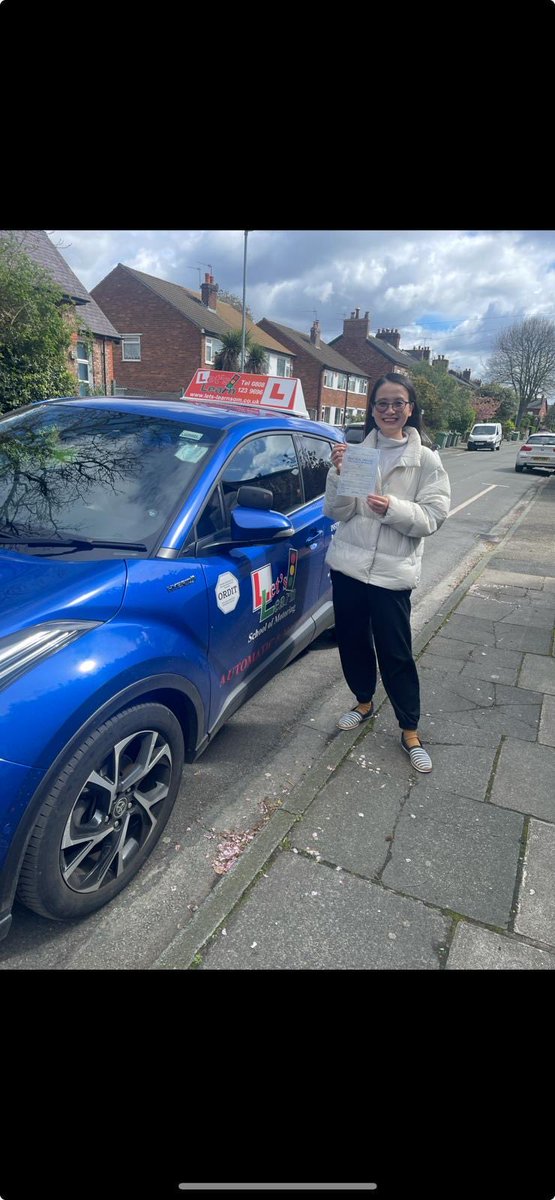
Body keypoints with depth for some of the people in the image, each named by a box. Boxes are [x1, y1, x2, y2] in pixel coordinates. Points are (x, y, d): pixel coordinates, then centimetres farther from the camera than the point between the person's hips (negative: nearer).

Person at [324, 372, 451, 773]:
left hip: (392, 572, -3)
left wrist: (392, 508, -23)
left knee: (396, 653, 3)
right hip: (347, 564, 3)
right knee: (352, 641, 16)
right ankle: (364, 702, 41)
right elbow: (337, 513, 0)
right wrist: (339, 475, -16)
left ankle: (410, 730, 21)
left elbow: (432, 518, -8)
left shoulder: (426, 460, -2)